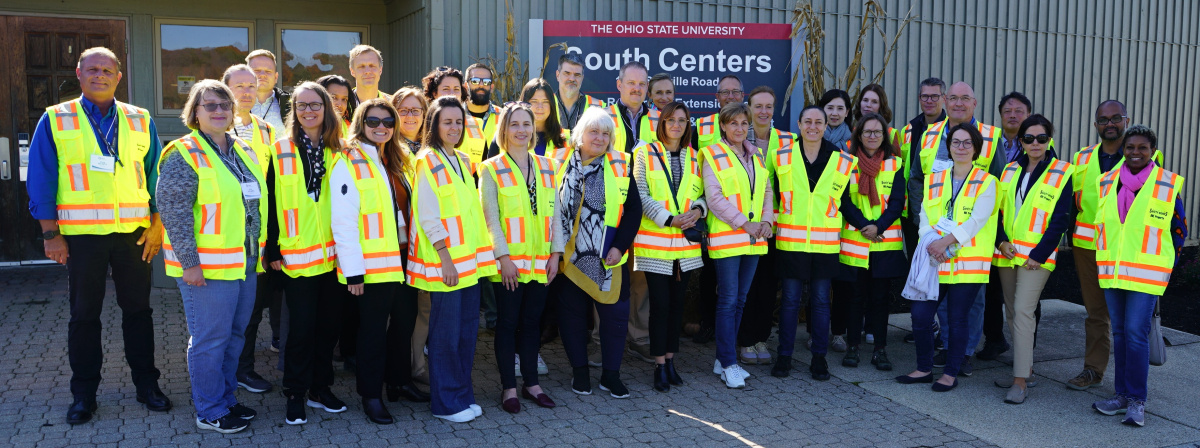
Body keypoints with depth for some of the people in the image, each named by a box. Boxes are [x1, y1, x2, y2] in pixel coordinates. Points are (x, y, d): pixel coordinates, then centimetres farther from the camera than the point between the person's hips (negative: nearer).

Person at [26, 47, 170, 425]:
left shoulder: (140, 120, 7)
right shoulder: (55, 120, 2)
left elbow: (156, 175, 8)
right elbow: (41, 180, 0)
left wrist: (157, 225, 1)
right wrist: (51, 234, -5)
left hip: (133, 233, 1)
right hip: (81, 234, -1)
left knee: (138, 309, 9)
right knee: (84, 315, 8)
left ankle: (146, 383, 21)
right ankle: (83, 394, 19)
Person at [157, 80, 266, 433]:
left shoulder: (244, 151, 13)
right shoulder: (184, 155, -10)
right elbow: (174, 212, -15)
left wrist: (261, 252, 17)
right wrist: (189, 262, -19)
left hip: (245, 264, 8)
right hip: (207, 267, -7)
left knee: (234, 335, 16)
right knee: (210, 339, 0)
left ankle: (226, 399, 30)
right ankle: (210, 412, 13)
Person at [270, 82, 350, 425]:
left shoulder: (338, 150, 8)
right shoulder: (281, 149, 0)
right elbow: (272, 202, -2)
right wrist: (273, 250, -6)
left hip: (334, 253, 3)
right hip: (297, 255, -3)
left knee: (329, 323, 9)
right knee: (302, 326, -1)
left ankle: (321, 388, 23)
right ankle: (295, 395, 12)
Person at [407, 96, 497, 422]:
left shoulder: (463, 161, 15)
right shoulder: (427, 161, -7)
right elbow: (428, 216, -13)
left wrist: (478, 254, 12)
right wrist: (445, 257, -17)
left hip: (470, 259, 7)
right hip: (445, 261, -7)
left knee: (467, 328, 11)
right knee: (446, 331, -1)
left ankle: (463, 394, 22)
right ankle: (445, 403, 10)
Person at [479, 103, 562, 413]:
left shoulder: (546, 167, 11)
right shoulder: (491, 169, -1)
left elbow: (554, 213, 10)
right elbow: (490, 217, -7)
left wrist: (555, 252, 3)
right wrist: (503, 256, -14)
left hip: (540, 261, 4)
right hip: (508, 262, -3)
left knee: (532, 322, 10)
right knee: (508, 323, 3)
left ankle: (531, 383, 21)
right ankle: (509, 388, 13)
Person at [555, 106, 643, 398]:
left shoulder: (621, 166, 2)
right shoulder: (561, 164, 1)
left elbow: (633, 209, 1)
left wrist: (620, 246, -9)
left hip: (608, 257, 0)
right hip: (569, 255, 0)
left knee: (615, 313, 2)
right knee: (572, 313, 8)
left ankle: (611, 374, 17)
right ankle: (579, 372, 24)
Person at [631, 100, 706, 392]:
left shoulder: (694, 157, 11)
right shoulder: (646, 153, -1)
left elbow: (703, 193, 13)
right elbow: (641, 195, -7)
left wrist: (698, 209, -10)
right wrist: (669, 219, -16)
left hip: (686, 243, 4)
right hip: (655, 242, -4)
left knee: (677, 303, 9)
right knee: (660, 304, -3)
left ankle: (670, 360, 20)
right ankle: (660, 366, 6)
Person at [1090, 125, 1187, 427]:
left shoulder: (1169, 185, -3)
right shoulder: (1107, 182, 8)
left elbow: (1179, 230, 5)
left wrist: (1166, 263, 3)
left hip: (1147, 274, -4)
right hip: (1112, 271, 4)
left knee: (1136, 333, -9)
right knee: (1119, 332, 9)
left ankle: (1137, 400, 1)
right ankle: (1123, 394, 18)